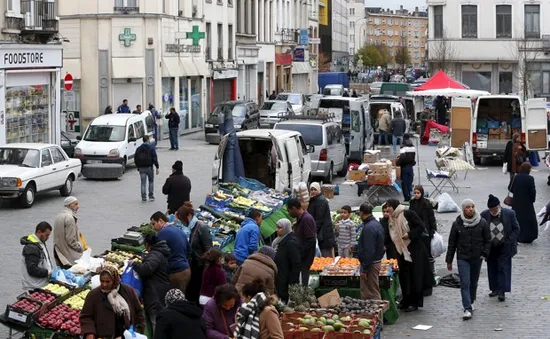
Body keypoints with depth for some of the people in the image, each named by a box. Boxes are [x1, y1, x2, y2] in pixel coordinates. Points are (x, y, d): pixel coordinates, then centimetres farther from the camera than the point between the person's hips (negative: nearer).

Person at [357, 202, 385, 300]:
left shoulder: (369, 228, -21)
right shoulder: (377, 224, 11)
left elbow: (369, 251, -24)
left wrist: (365, 269, -21)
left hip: (370, 263, -10)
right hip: (377, 261, 10)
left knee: (372, 294, -5)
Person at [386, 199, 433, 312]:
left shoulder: (408, 214, -12)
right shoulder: (391, 219, 9)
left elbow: (421, 227, -13)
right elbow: (392, 236, 14)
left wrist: (410, 234, -20)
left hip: (414, 250, -7)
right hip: (402, 251, 7)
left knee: (415, 276, -2)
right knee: (404, 276, 7)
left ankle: (414, 303, 3)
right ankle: (406, 301, 18)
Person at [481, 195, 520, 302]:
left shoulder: (509, 214, -10)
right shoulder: (484, 215, -6)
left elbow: (516, 229, -1)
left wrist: (509, 241, -11)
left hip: (505, 247, -3)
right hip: (490, 248, 3)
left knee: (503, 268, -4)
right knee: (492, 268, 11)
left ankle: (502, 292, -1)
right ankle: (495, 289, 23)